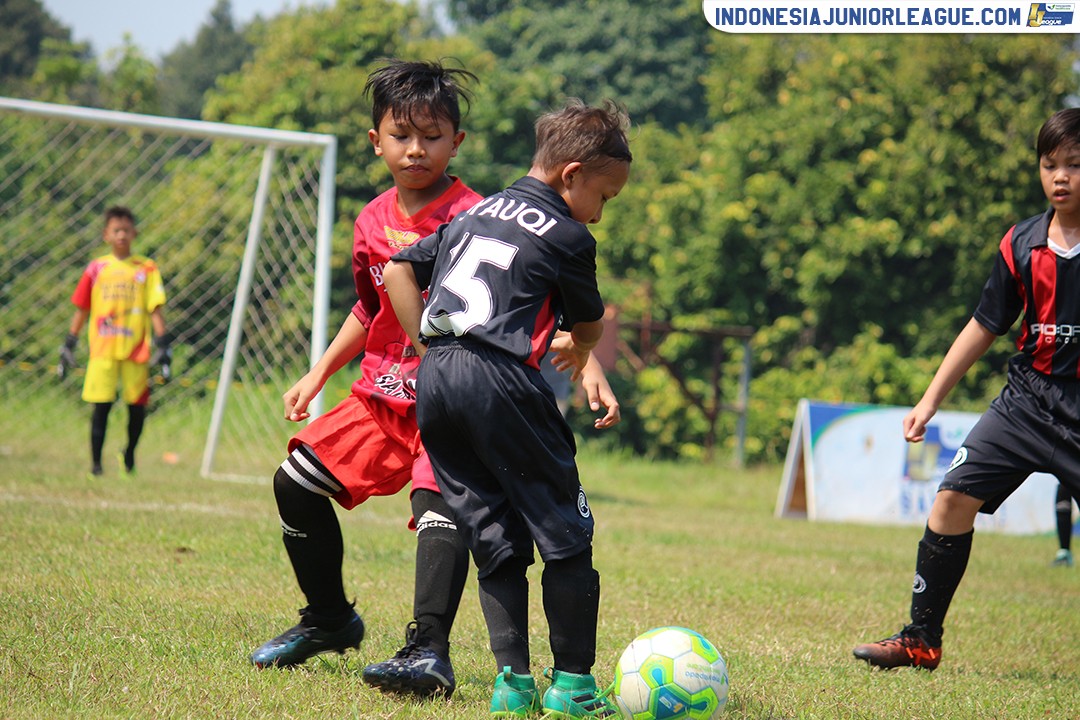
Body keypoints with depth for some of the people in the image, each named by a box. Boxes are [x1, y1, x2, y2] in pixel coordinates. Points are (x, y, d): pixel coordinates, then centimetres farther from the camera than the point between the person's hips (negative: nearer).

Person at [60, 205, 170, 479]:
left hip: (137, 349, 0)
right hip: (103, 349, 0)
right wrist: (69, 344, 10)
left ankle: (129, 454, 25)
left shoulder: (146, 269, 5)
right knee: (101, 404, -6)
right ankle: (95, 462, -1)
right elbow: (81, 309, 12)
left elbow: (155, 309, 3)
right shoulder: (97, 268, 7)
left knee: (137, 405, 3)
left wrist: (162, 344, -4)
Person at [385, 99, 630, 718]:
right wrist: (577, 352, 37)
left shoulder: (476, 213, 21)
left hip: (433, 381, 7)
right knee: (565, 535, 3)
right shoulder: (569, 237, 2)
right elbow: (588, 329, 13)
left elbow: (399, 269, 21)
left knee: (496, 539, 11)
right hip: (501, 382, -7)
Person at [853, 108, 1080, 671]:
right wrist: (930, 401, 11)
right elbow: (985, 326, 12)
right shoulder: (1022, 243, 2)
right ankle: (922, 639, 6)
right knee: (956, 496, -4)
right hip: (1030, 396, 4)